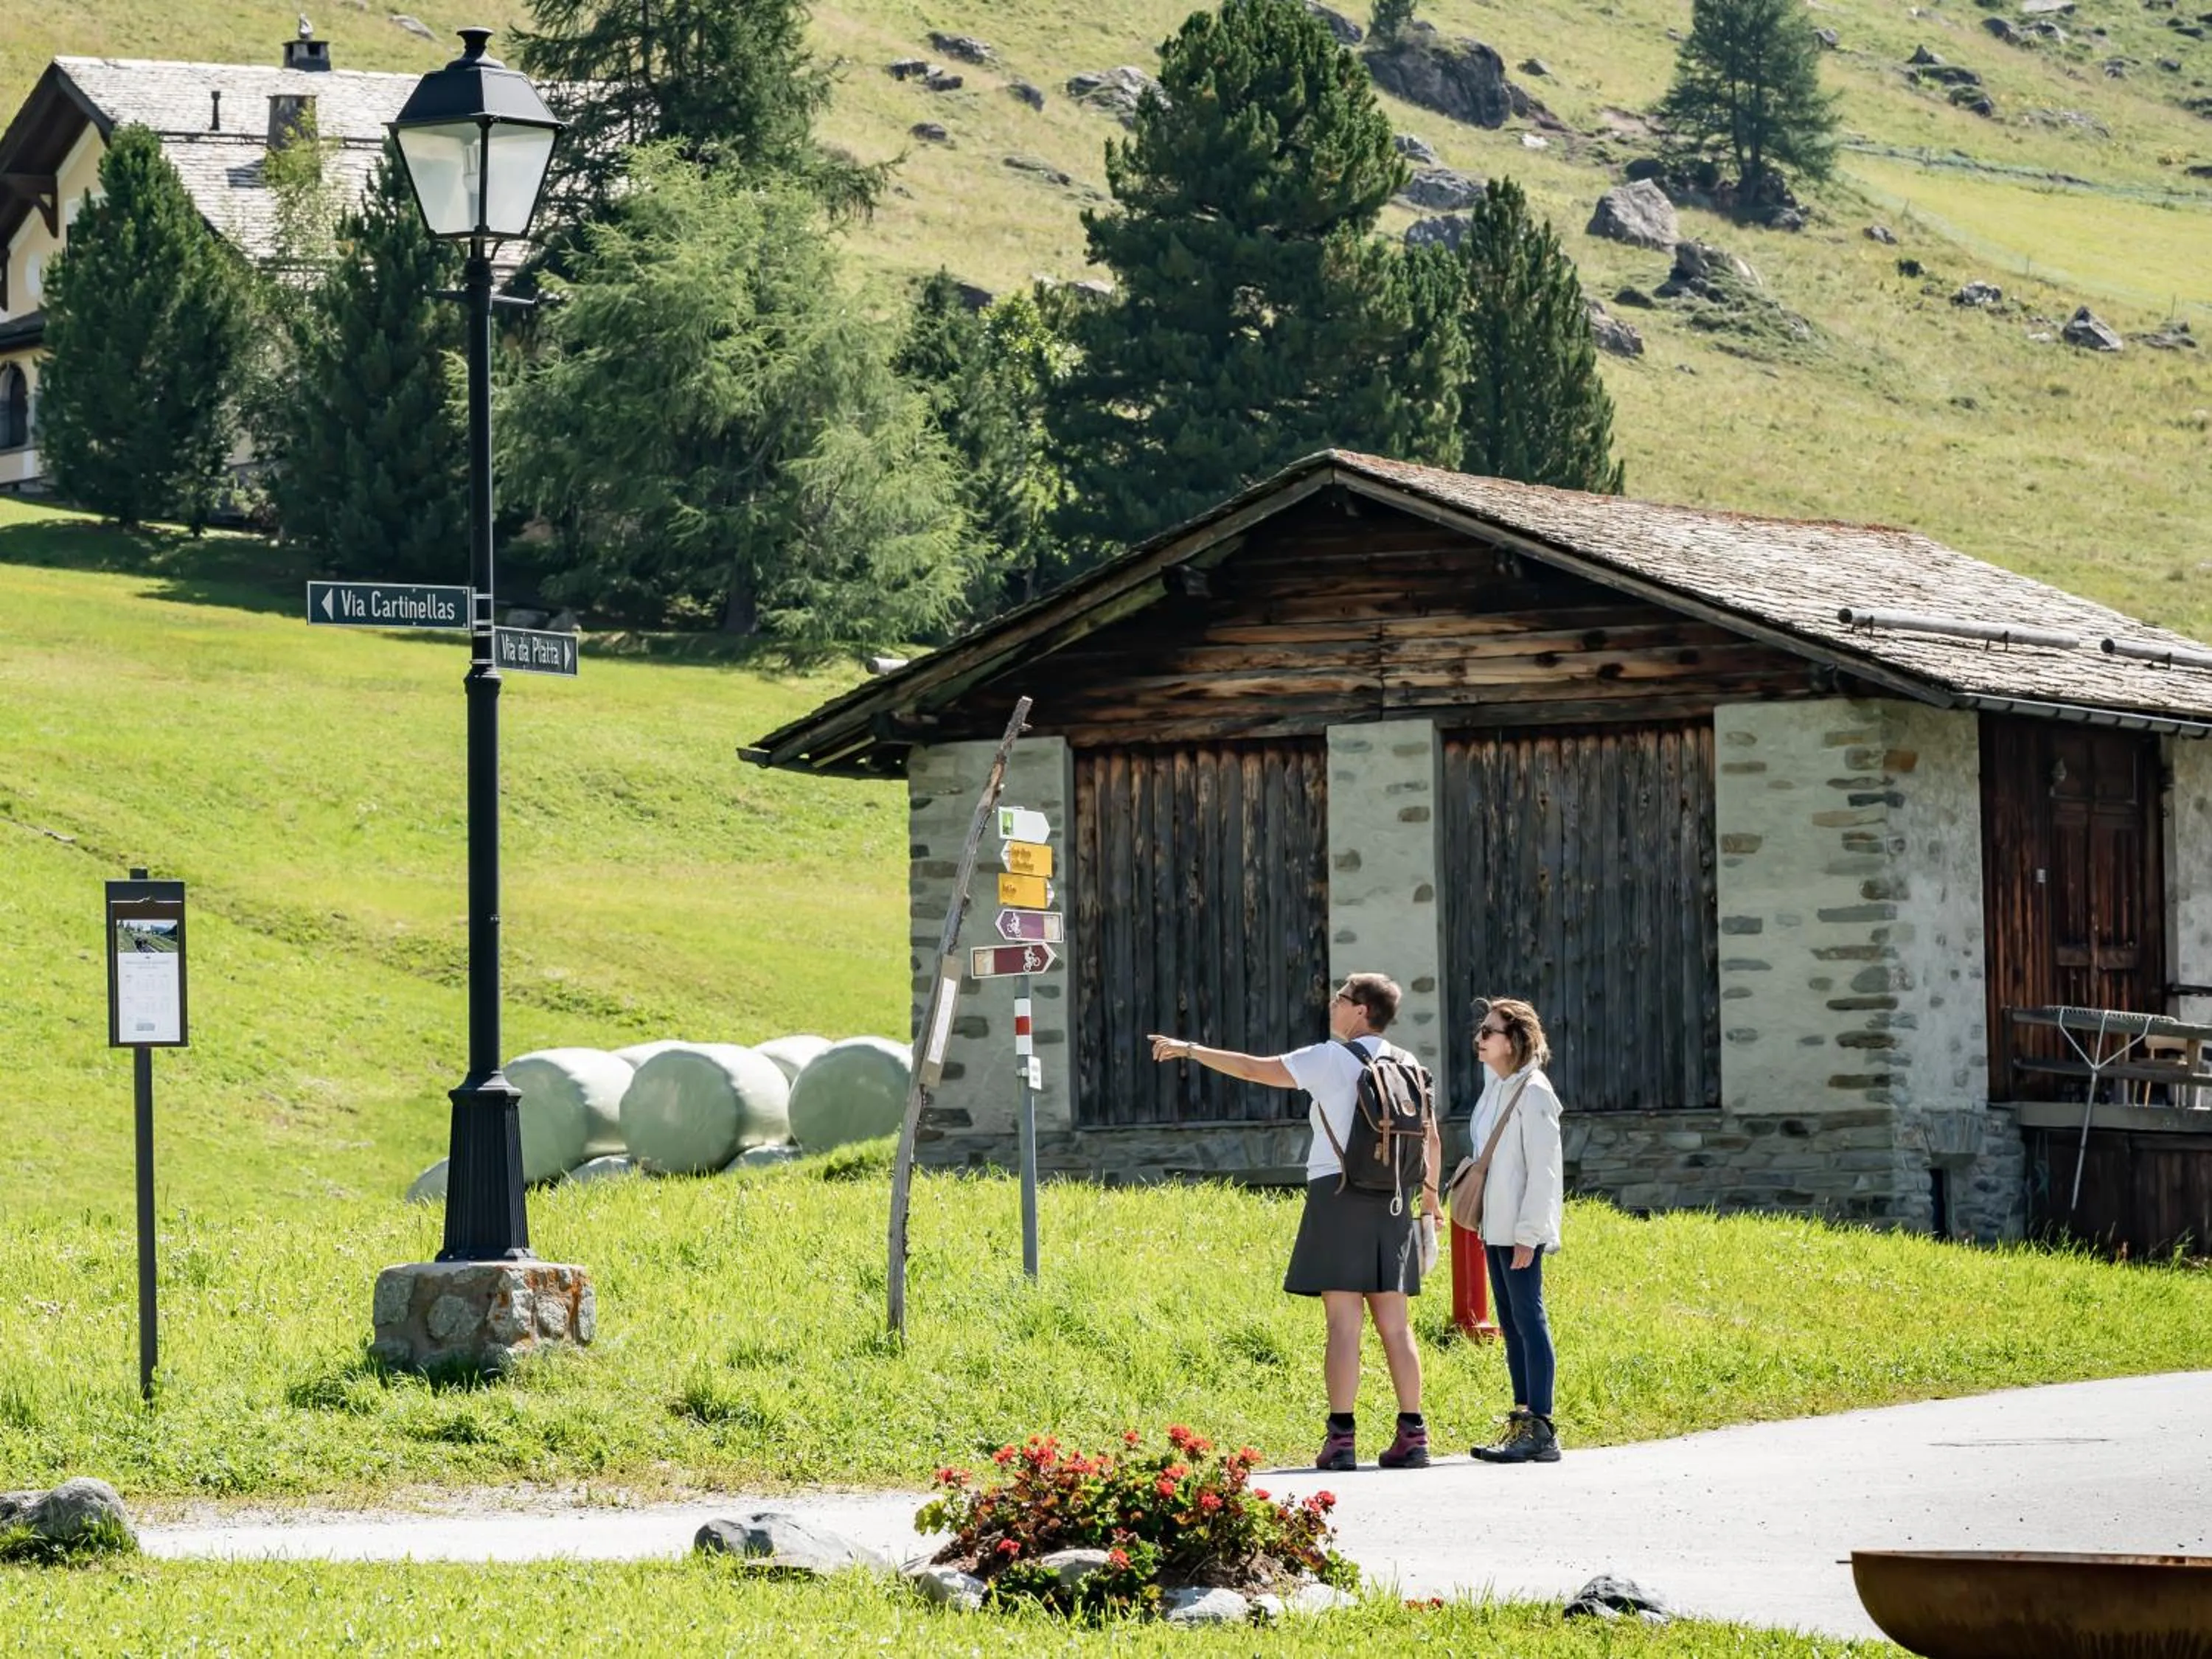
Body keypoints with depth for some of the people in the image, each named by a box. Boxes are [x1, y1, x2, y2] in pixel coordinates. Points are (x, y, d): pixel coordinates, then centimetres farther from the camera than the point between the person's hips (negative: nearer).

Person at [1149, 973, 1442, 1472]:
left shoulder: (1331, 1059, -3)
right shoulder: (1409, 1066, 12)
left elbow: (1253, 1069, -3)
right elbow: (1431, 1140, 16)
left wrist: (1190, 1050, 7)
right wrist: (1429, 1197, 28)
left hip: (1338, 1191, -5)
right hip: (1392, 1200, 5)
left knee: (1343, 1321, -7)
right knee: (1394, 1324, 7)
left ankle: (1341, 1438, -10)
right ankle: (1412, 1435, 4)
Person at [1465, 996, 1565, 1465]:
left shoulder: (1532, 1092, -12)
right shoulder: (1495, 1088, 15)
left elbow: (1543, 1167, -15)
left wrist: (1528, 1233, -18)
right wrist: (1484, 1224, 16)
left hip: (1522, 1230, -9)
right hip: (1495, 1228, 9)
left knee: (1528, 1320, -9)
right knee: (1511, 1324, 10)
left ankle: (1540, 1430, -10)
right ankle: (1523, 1422, 14)